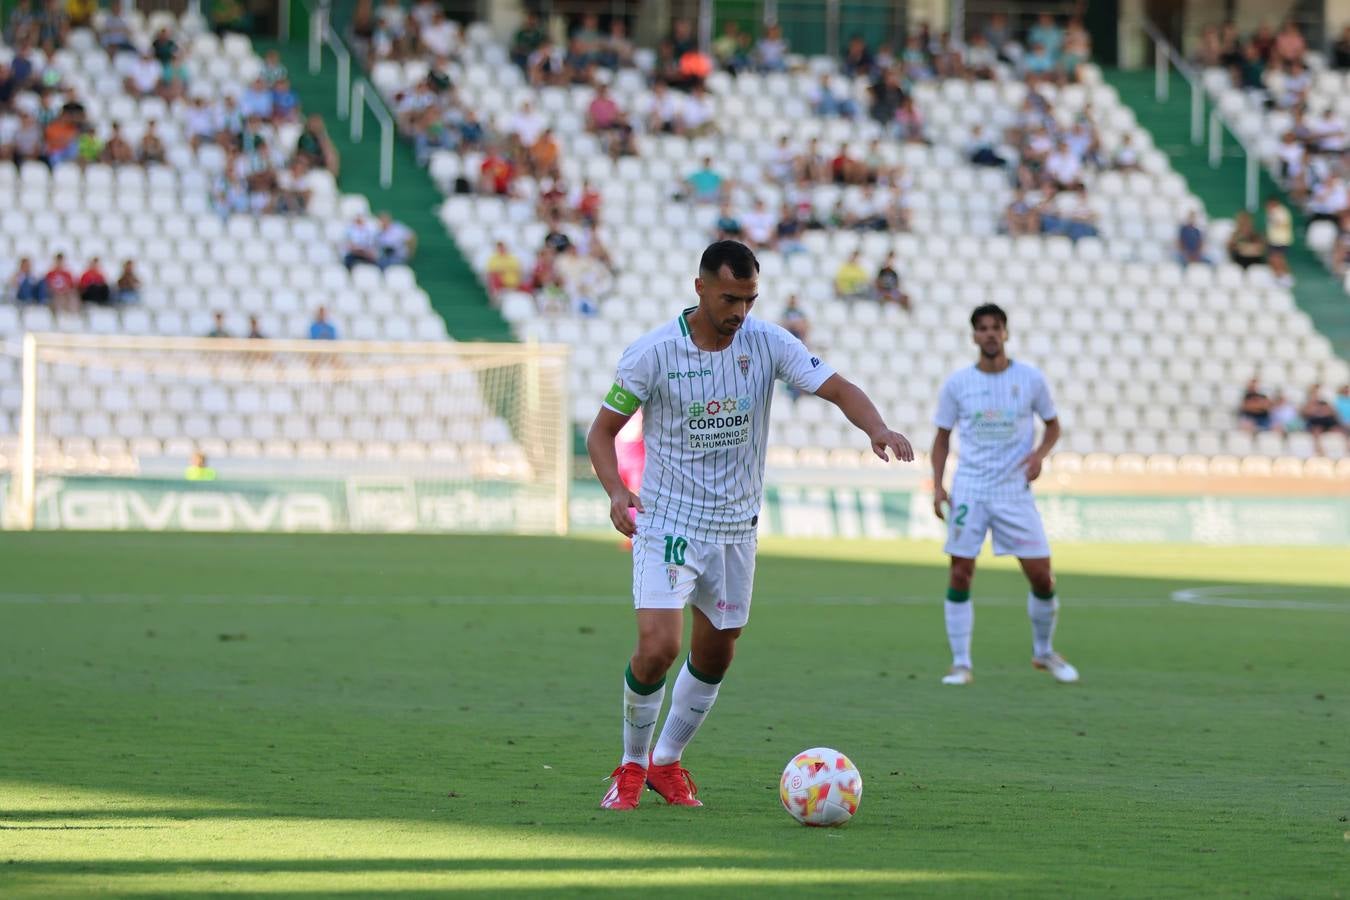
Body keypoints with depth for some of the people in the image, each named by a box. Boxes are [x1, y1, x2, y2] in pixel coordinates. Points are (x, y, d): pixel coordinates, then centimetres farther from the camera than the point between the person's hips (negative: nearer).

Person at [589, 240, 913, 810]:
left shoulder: (767, 344, -6)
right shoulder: (653, 353, -12)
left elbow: (836, 388, -11)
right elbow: (603, 430, -4)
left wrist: (876, 427, -33)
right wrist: (615, 491, -23)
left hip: (736, 527, 4)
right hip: (667, 523, -4)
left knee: (715, 655, 11)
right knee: (658, 646, -17)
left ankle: (666, 762, 32)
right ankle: (631, 766, 6)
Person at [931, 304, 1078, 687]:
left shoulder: (1031, 379, 1)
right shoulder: (957, 383, 1)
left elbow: (1053, 424, 13)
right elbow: (942, 437, 10)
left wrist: (1039, 454, -7)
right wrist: (937, 486, -1)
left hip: (1015, 491, 0)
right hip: (969, 491, 0)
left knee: (1041, 575, -2)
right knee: (960, 574, -6)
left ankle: (1043, 652, 20)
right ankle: (961, 663, 3)